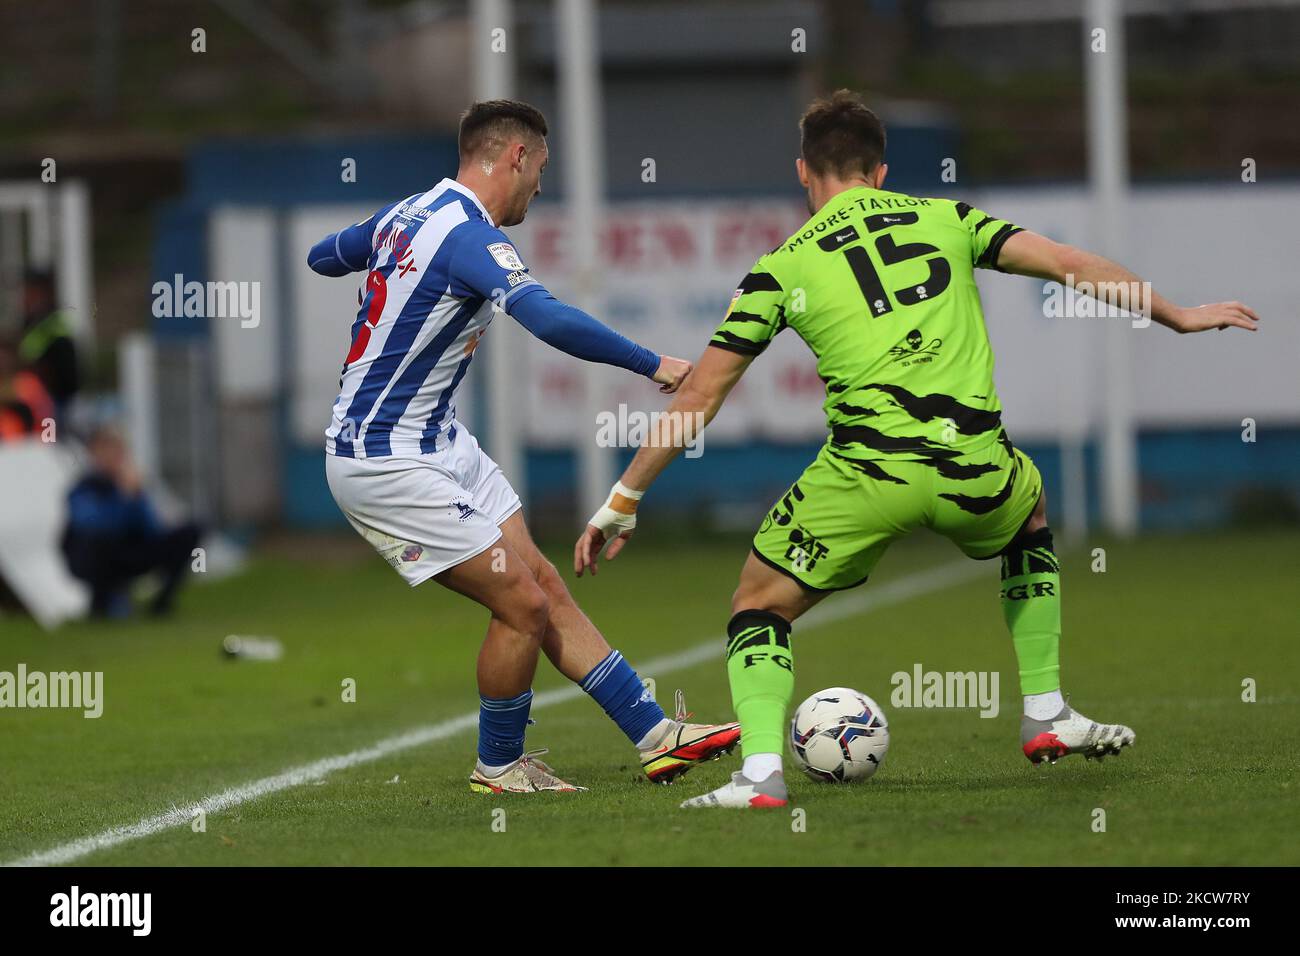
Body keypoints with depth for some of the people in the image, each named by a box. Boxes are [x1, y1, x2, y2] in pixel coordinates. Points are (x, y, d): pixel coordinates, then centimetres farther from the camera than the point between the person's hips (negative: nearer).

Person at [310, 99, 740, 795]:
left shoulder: (405, 214, 7)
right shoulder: (470, 235, -22)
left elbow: (323, 255, 27)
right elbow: (548, 319, -39)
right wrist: (652, 365, -32)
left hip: (440, 443, 10)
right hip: (386, 465, -10)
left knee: (546, 587, 7)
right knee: (523, 606, -8)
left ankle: (656, 736, 8)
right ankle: (500, 768, 12)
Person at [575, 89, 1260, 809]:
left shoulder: (781, 268, 10)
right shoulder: (945, 219, 15)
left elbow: (700, 395, 10)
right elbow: (1068, 264, 14)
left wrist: (621, 504, 17)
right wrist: (1178, 316, 27)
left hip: (866, 472, -2)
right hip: (975, 470, 2)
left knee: (759, 607, 16)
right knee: (1029, 516, 36)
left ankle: (760, 770, -6)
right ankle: (1047, 716, 33)